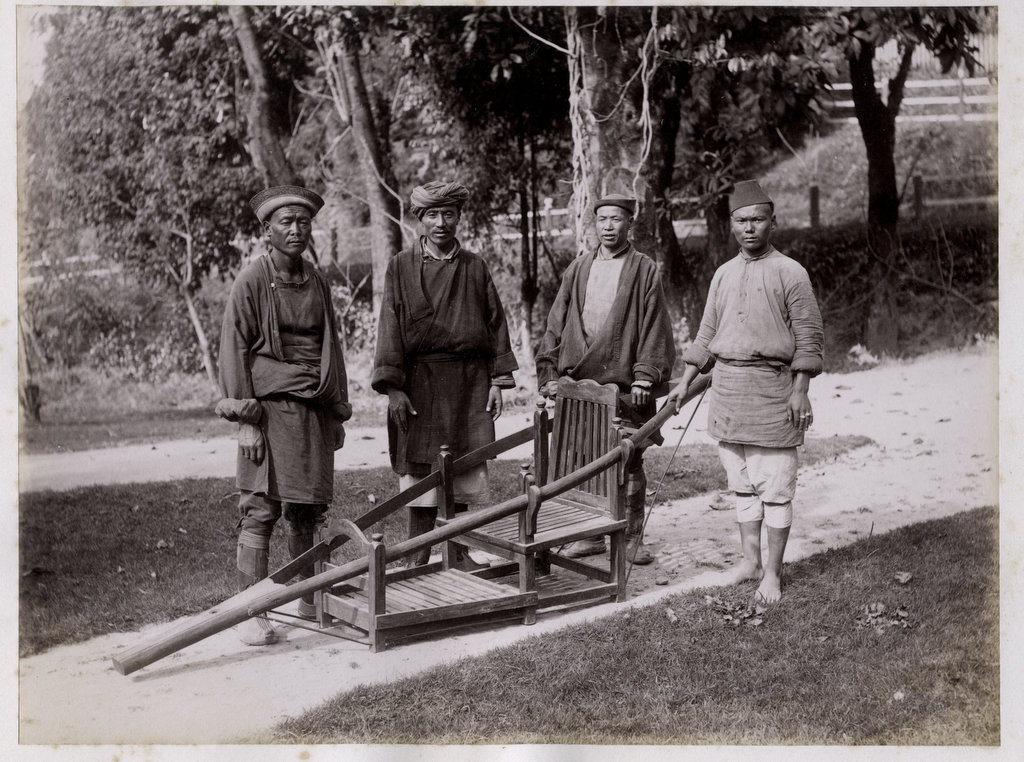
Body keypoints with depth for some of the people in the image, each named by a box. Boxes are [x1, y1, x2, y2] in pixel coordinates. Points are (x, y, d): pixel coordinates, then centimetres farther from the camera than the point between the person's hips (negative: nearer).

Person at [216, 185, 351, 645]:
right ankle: (251, 613, -4)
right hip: (270, 407, -6)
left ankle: (309, 599, 23)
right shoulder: (251, 282, -3)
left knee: (308, 510, 11)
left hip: (314, 411, 6)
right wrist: (245, 419, -11)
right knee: (261, 511, -8)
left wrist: (337, 413, 18)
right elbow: (234, 352, -5)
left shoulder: (317, 283, 15)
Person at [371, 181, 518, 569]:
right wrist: (392, 387, -11)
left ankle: (459, 553, 20)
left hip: (469, 383, 3)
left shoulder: (475, 267, 7)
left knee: (463, 470, 8)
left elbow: (495, 322, 9)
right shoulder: (402, 266, 0)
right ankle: (418, 558, 10)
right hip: (420, 382, -2)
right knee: (421, 468, 0)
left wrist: (498, 380, 3)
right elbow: (390, 327, -4)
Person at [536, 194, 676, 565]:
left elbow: (653, 327, -2)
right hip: (579, 382, 3)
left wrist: (644, 376, -11)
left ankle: (633, 538, 13)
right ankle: (590, 534, 18)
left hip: (624, 384, -3)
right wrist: (549, 372, 3)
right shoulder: (578, 269, 13)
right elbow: (556, 323, 12)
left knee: (629, 463, 3)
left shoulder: (645, 270, 3)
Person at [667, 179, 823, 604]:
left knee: (775, 486, -1)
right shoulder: (724, 274, 12)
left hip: (771, 386, -5)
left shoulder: (790, 273, -4)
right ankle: (749, 558, 20)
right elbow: (707, 334, 17)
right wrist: (685, 382, 13)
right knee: (741, 484, 11)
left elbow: (809, 337, -5)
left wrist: (800, 390, -12)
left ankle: (772, 572, 5)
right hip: (726, 385, 5)